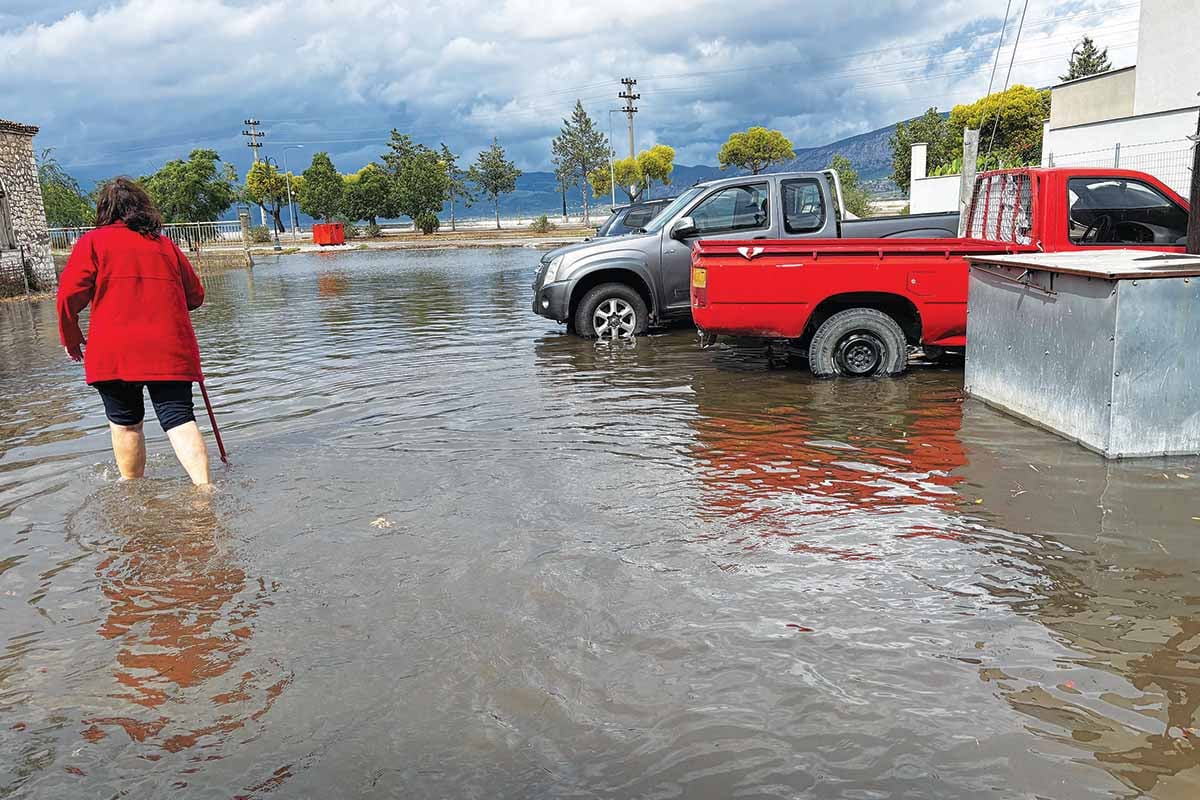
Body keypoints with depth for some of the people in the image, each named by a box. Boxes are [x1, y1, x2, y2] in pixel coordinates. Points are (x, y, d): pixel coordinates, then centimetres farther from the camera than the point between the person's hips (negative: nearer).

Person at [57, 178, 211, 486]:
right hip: (171, 349, 2)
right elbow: (195, 296, 18)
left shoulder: (92, 241, 6)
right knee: (179, 418, -4)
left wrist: (70, 336, 12)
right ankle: (204, 487, -18)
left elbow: (71, 293, -2)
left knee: (125, 422, 13)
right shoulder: (166, 245, 16)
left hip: (115, 350, -1)